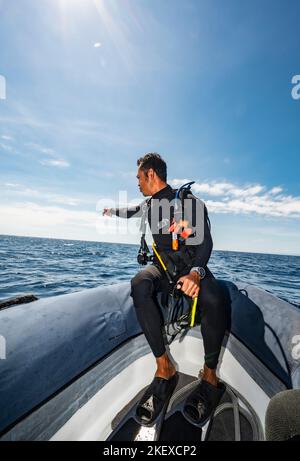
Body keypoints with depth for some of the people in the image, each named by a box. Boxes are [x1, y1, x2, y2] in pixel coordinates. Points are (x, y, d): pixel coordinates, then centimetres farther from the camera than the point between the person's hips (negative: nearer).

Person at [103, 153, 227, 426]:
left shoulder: (189, 202, -6)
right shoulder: (150, 204, 13)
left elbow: (205, 241, -15)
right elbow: (131, 212, 37)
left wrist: (196, 272, -34)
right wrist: (111, 211, 53)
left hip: (192, 267, -3)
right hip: (163, 266, 4)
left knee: (213, 299, -37)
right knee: (139, 285, -32)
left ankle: (210, 375, -15)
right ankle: (165, 367, -24)